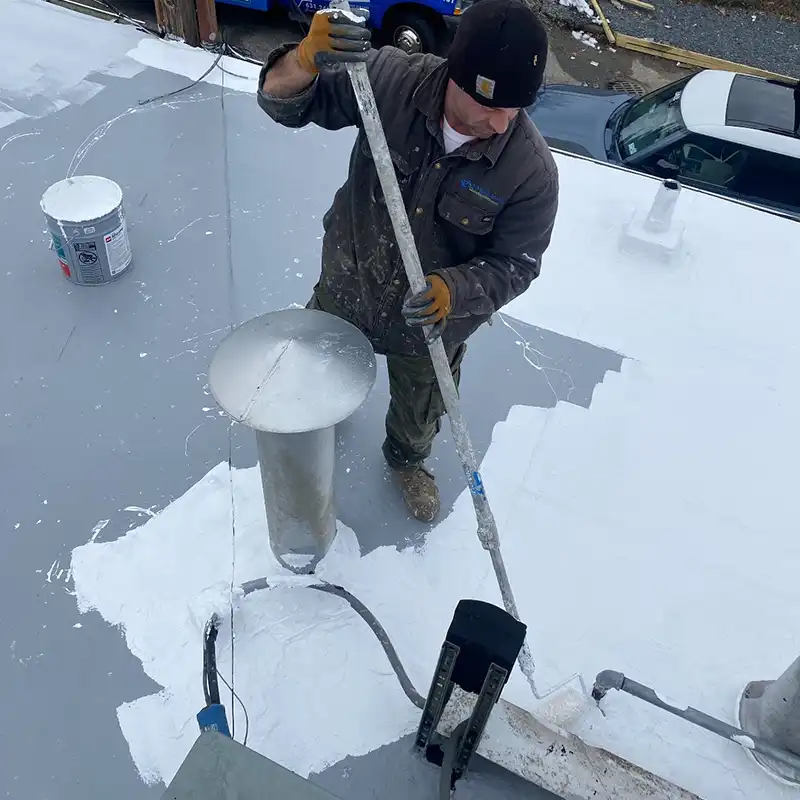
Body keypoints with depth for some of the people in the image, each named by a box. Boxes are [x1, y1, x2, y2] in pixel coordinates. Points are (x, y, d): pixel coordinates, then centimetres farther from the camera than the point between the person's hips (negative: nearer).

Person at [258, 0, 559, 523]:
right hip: (345, 290, 1)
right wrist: (307, 60, -45)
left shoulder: (532, 170, -27)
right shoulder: (391, 80, -25)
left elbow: (515, 263, -18)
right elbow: (284, 101, -20)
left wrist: (454, 290, -39)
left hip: (430, 323, -1)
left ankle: (409, 460, 64)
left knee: (419, 414, 27)